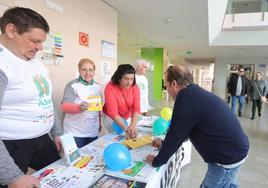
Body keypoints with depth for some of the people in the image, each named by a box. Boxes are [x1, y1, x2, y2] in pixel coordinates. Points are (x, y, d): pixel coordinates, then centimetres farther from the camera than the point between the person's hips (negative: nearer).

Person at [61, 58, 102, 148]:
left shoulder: (97, 86, 7)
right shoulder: (72, 85, -10)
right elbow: (64, 107, -16)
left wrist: (99, 123, 19)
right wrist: (79, 108, -34)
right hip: (75, 132, -5)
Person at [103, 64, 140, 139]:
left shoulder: (135, 87, -14)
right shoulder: (110, 87, -26)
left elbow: (136, 108, -19)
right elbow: (113, 113, -30)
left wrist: (132, 126, -34)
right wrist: (126, 129, -37)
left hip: (127, 118, 4)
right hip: (112, 118, -3)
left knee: (129, 137, 12)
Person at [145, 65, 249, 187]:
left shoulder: (186, 97, -25)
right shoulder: (196, 93, 6)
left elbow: (175, 134, -18)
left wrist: (157, 161, -3)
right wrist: (165, 144, 19)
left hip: (227, 156, -9)